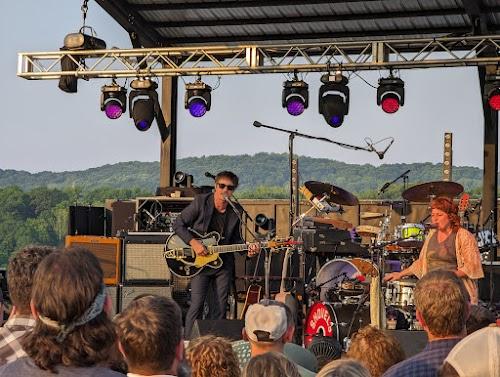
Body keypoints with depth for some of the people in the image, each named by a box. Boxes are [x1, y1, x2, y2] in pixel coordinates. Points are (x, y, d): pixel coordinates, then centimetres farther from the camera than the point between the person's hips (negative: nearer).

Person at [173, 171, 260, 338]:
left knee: (220, 308, 6)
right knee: (197, 305, -10)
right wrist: (193, 242, -17)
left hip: (224, 263, 4)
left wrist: (248, 249, -8)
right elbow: (178, 224, -5)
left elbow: (236, 240, 12)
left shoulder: (236, 212, 4)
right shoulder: (201, 202, -8)